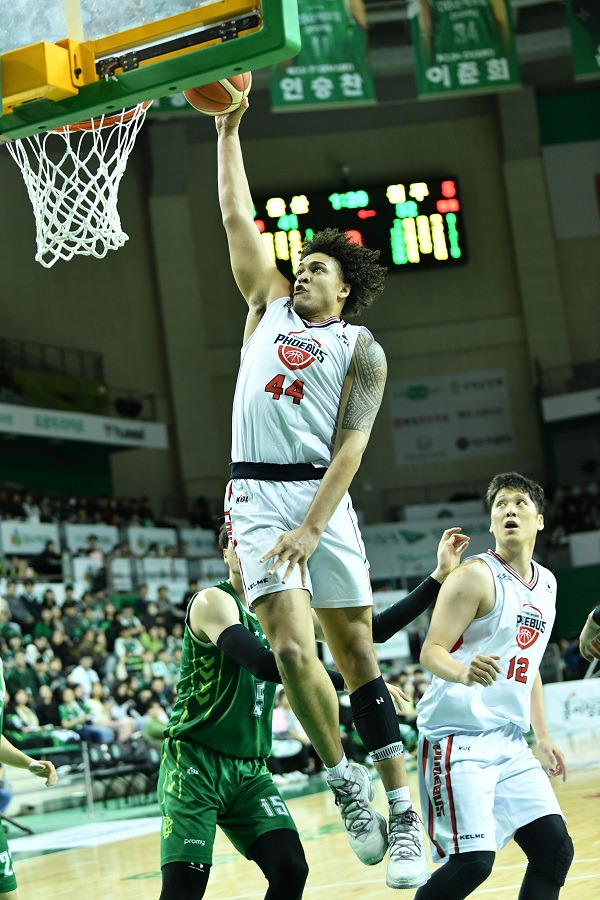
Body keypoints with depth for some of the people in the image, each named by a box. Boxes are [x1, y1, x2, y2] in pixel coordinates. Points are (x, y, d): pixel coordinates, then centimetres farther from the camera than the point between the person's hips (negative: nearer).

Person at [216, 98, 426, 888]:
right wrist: (228, 131, 15)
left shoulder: (360, 348, 6)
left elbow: (352, 445, -5)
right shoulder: (270, 306, 18)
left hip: (322, 496, -2)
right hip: (257, 496, 2)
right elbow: (238, 219, 18)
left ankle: (403, 815, 3)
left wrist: (312, 527, -16)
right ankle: (344, 777, 5)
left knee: (357, 653, 0)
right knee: (293, 648, -14)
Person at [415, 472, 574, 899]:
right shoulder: (476, 576, -8)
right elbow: (431, 651, -15)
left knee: (555, 848, 0)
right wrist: (461, 672, -36)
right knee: (473, 860, -17)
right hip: (459, 736, -8)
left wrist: (543, 735, 22)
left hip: (510, 742, 8)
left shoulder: (546, 583, 15)